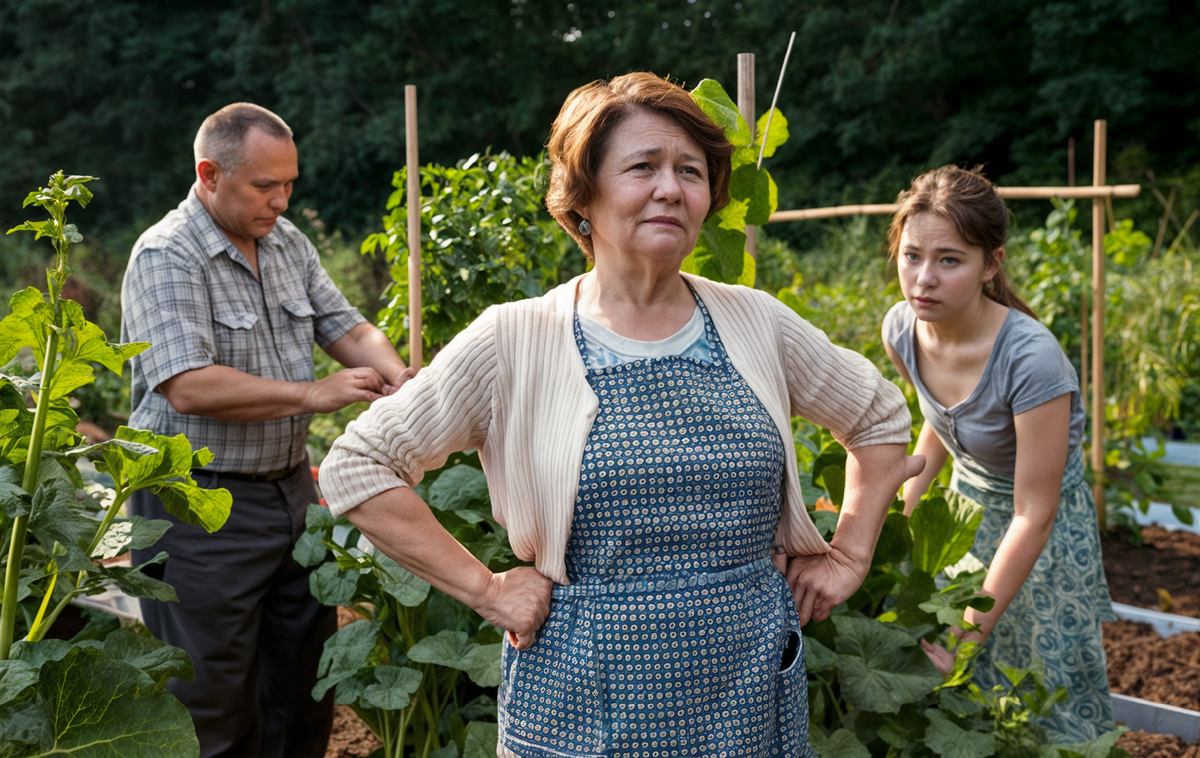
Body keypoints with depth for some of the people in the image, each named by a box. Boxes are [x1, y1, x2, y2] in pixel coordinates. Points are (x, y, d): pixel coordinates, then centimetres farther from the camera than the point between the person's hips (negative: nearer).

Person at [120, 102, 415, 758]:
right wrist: (312, 395, -25)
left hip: (290, 487, 8)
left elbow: (344, 327, 11)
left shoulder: (286, 242, 8)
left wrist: (398, 378, -10)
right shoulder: (166, 258, -16)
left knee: (306, 678, 17)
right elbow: (190, 388, -26)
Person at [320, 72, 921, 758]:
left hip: (750, 688, 3)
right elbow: (357, 466, -6)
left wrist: (848, 557, 7)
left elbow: (882, 417, 16)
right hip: (585, 699, -2)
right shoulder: (516, 342, -8)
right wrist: (483, 588, -10)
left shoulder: (755, 324, 1)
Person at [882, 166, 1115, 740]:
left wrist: (972, 632, -26)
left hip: (1042, 531, -5)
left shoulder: (1031, 359, -34)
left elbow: (1033, 515, -28)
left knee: (1048, 700, 5)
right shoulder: (902, 330, -15)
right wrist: (904, 510, 3)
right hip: (966, 504, 5)